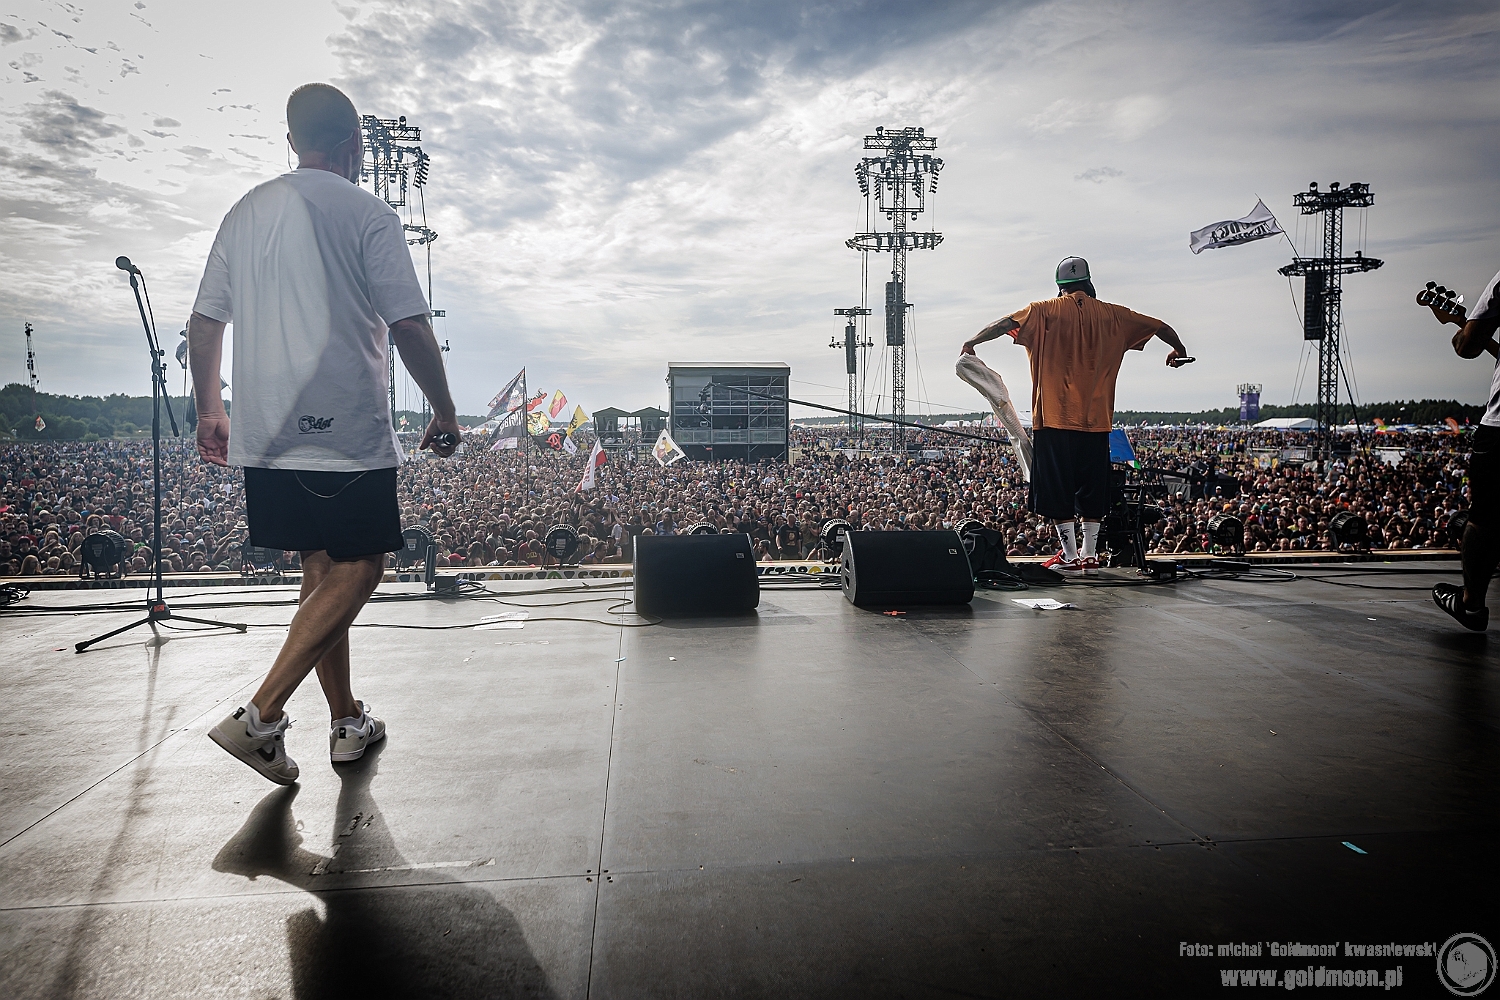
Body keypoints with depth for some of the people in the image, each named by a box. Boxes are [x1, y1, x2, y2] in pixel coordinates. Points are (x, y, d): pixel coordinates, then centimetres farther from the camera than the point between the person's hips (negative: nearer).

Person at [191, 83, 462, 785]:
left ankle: (347, 720, 20)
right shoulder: (368, 214, -5)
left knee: (323, 569, 14)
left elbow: (203, 325, 15)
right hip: (346, 430, -7)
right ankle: (261, 716, -9)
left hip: (265, 431, 7)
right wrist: (444, 413, 0)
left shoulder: (245, 213, 14)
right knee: (357, 569, 0)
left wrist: (209, 410, 26)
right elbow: (409, 327, -10)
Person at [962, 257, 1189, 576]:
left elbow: (1007, 323, -10)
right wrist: (1179, 350, 36)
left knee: (1058, 487, 1)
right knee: (1092, 489, 10)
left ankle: (1070, 557, 1)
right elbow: (1161, 327, 18)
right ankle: (1090, 556, 12)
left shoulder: (1046, 310, 1)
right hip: (1095, 418, 3)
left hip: (1054, 417, -3)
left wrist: (972, 342, 3)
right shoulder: (1112, 315, 10)